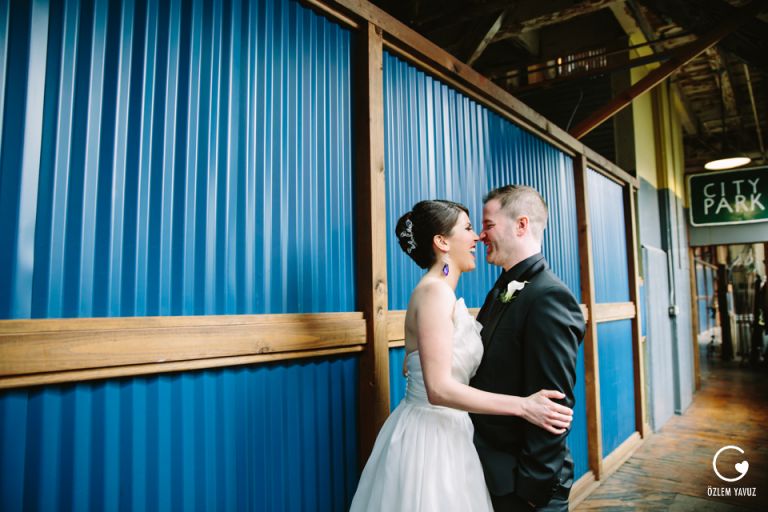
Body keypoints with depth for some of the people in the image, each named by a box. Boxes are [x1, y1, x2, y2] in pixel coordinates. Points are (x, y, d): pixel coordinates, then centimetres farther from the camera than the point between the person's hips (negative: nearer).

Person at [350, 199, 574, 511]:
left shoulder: (441, 293, 9)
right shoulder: (435, 292, -20)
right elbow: (439, 389, -26)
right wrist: (522, 406, -21)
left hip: (443, 432, 9)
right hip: (429, 437, -9)